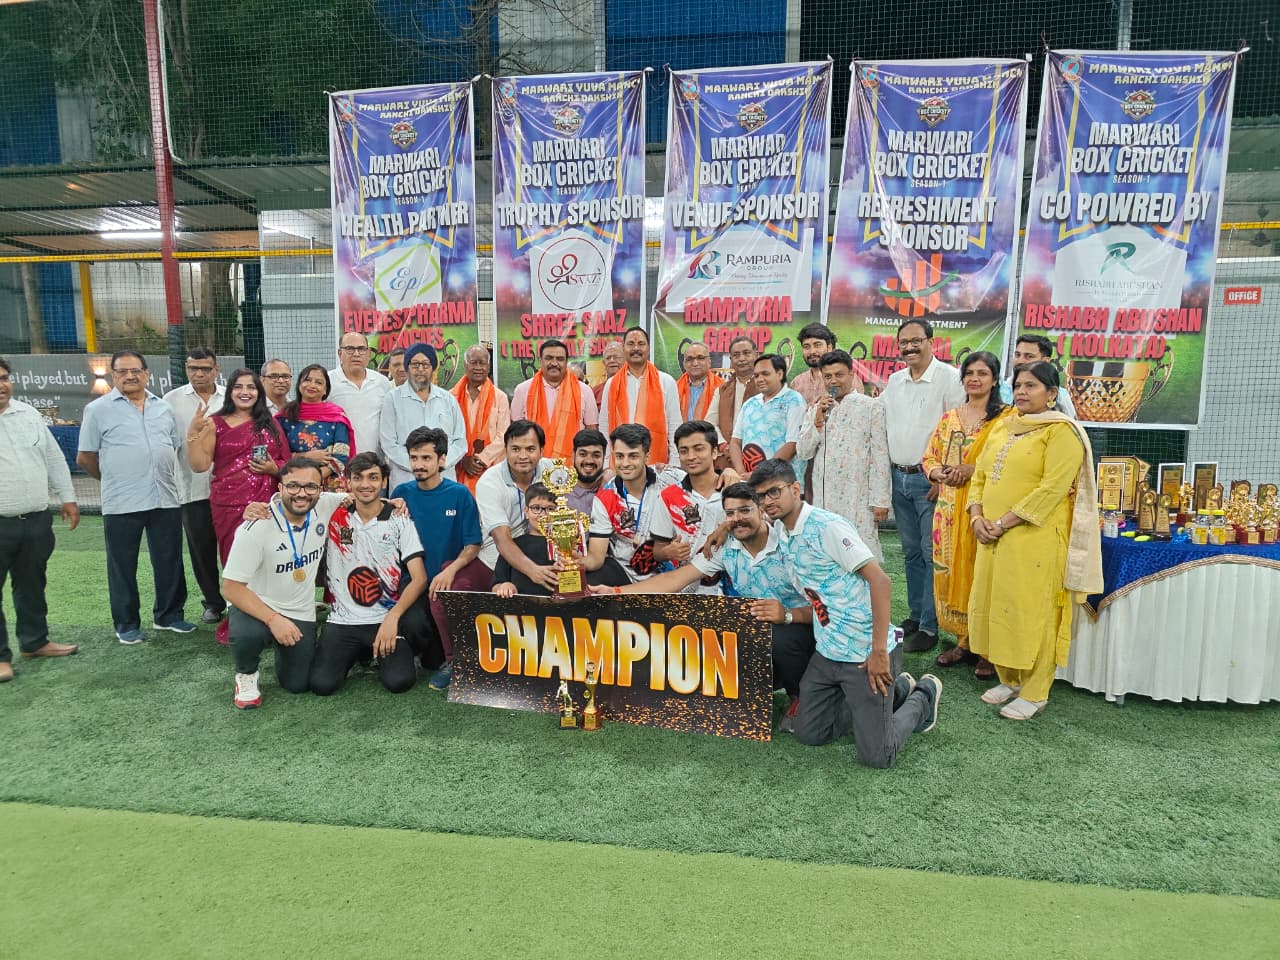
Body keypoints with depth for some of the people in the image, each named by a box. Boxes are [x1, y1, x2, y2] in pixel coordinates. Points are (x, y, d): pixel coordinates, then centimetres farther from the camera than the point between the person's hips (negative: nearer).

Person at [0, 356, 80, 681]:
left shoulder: (28, 413, 10)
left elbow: (54, 458, 15)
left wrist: (67, 497, 12)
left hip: (36, 520, 5)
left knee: (32, 585, 17)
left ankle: (35, 641, 31)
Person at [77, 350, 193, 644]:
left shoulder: (163, 408, 11)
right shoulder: (98, 410, -1)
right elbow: (85, 458, 2)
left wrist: (162, 478, 11)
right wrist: (114, 480, 9)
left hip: (165, 500, 4)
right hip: (121, 504, -4)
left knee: (169, 562, 11)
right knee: (122, 566, 7)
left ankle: (169, 615, 25)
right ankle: (127, 624, 19)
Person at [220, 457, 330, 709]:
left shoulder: (326, 509, -13)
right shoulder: (257, 527, -25)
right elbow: (231, 587, -21)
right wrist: (273, 619, -32)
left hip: (301, 614, 4)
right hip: (256, 607, -4)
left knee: (299, 685, 3)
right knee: (248, 635, -38)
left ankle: (283, 648, 37)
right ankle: (246, 675, -1)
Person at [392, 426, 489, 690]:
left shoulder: (459, 494, -5)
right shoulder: (401, 493, 3)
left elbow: (473, 546, -8)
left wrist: (450, 570, -26)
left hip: (459, 571, -3)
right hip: (417, 581, 3)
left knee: (441, 592, -32)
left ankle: (454, 659, -13)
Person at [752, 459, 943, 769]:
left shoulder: (827, 526, -19)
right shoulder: (782, 533, 5)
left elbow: (881, 582, -22)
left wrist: (879, 652, -24)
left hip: (865, 653, -8)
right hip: (826, 651, 8)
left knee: (876, 756, -5)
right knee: (809, 734, 12)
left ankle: (924, 697, 22)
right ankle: (896, 690, 24)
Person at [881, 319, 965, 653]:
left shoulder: (950, 378, -9)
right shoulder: (894, 381, 12)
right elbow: (881, 425, 18)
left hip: (930, 479, -6)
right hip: (898, 477, 7)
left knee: (932, 553, -3)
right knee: (911, 551, 15)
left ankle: (930, 625, 5)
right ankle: (916, 614, 26)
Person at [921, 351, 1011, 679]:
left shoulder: (1005, 417, -2)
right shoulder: (949, 417, 14)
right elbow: (928, 458, 15)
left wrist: (973, 470, -18)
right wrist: (940, 473, -5)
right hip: (950, 507, 5)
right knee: (951, 571, 7)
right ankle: (963, 640, 20)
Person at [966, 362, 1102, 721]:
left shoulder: (1061, 432, -7)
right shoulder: (1003, 428, 16)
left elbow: (1052, 488, -17)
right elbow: (980, 476, 15)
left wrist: (1003, 522, -17)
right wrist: (977, 516, -2)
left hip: (1036, 538, -7)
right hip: (994, 539, 7)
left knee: (1032, 611, -1)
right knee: (994, 607, 11)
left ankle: (1035, 693, 12)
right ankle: (1009, 680, 27)